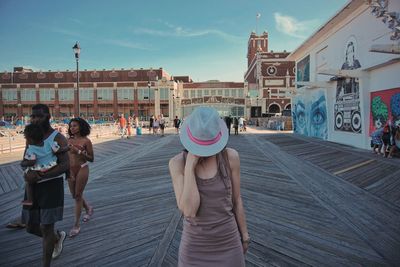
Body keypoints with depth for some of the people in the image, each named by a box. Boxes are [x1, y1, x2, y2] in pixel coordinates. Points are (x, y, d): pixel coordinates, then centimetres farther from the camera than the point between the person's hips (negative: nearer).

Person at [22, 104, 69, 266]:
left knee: (46, 228, 0)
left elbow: (66, 166, -21)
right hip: (33, 187, 7)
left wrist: (39, 176, -29)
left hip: (52, 185, -7)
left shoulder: (57, 138, -13)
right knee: (31, 227, 16)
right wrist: (29, 172, -17)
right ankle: (58, 237, 44)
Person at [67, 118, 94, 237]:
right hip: (70, 170, 6)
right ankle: (88, 209, 44)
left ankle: (76, 225, 11)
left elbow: (91, 159, -9)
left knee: (78, 196, 0)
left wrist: (79, 151, -18)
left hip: (82, 169, -5)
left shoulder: (86, 141, -8)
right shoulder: (69, 140, 5)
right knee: (74, 195, 16)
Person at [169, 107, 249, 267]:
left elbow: (236, 199, -2)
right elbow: (189, 211, -27)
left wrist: (244, 235, 8)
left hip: (227, 241, 1)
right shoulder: (177, 163, -17)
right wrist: (189, 166, -31)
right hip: (195, 243, 0)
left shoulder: (230, 156, -15)